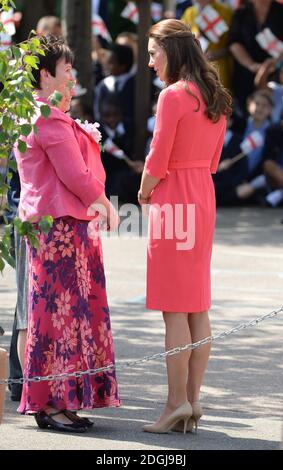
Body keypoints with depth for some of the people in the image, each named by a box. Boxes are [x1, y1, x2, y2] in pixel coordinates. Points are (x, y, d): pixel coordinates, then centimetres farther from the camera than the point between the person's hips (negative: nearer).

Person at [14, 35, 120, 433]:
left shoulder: (29, 116, 19)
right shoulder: (52, 120, -15)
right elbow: (76, 176, -17)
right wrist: (105, 207, -4)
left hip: (43, 220, 11)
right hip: (62, 224, -11)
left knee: (57, 311, 11)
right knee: (61, 310, -8)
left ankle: (58, 401, 14)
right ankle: (51, 404, -6)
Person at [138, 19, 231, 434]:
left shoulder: (173, 95, -14)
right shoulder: (214, 98, 11)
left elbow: (157, 161, -15)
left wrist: (144, 193, 4)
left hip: (174, 199, -8)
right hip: (204, 197, 8)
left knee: (175, 309, -6)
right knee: (198, 307, 9)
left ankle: (177, 402, -6)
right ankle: (193, 400, 11)